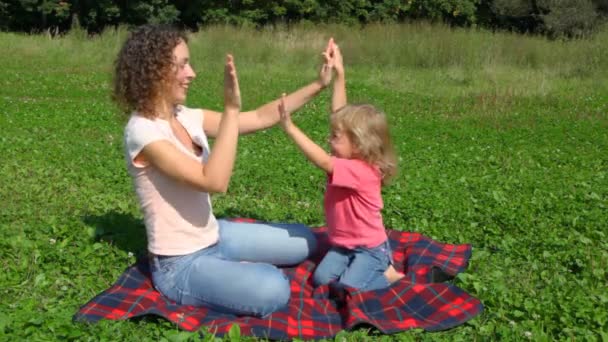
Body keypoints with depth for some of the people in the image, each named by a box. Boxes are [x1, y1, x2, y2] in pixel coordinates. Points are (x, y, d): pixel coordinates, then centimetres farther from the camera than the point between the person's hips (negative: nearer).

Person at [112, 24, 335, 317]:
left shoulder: (188, 118, 1)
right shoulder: (143, 131, -23)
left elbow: (261, 118, 4)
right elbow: (214, 182, -33)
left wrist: (318, 85, -1)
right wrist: (231, 109, -33)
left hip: (213, 236, 9)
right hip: (179, 265, -8)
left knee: (305, 242, 16)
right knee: (272, 290, -31)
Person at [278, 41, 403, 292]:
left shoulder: (362, 171, -26)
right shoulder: (352, 159, -2)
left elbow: (322, 161, -35)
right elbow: (340, 114, -1)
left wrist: (290, 128, -37)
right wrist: (339, 74, -4)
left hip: (369, 248, -8)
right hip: (342, 245, 8)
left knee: (346, 287, -22)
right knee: (321, 279, -8)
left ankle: (387, 274, 4)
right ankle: (376, 269, 12)